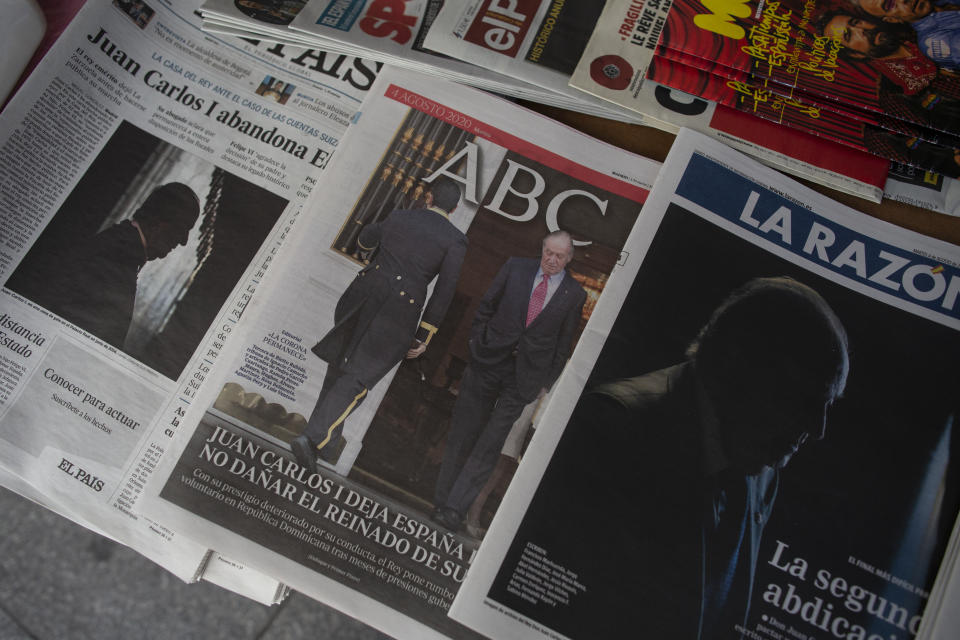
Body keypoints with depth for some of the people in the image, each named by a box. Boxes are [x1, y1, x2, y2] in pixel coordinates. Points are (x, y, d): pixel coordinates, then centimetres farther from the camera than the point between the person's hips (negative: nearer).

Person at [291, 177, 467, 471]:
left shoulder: (399, 216, 10)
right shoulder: (455, 239, 0)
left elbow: (365, 240, 28)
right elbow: (444, 291, -4)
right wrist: (423, 336, 1)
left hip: (365, 291, 4)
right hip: (401, 309, -3)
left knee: (341, 364, 17)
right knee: (358, 379, 0)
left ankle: (323, 444, 23)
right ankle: (313, 438, -14)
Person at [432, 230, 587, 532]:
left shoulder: (574, 294, 1)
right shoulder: (516, 267, 2)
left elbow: (564, 342, 6)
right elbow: (486, 306, 9)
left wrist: (546, 382, 5)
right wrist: (477, 341, 3)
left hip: (525, 376, -1)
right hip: (488, 360, 2)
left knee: (490, 444, -4)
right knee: (462, 434, 8)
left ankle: (454, 508, 1)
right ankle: (442, 501, 21)